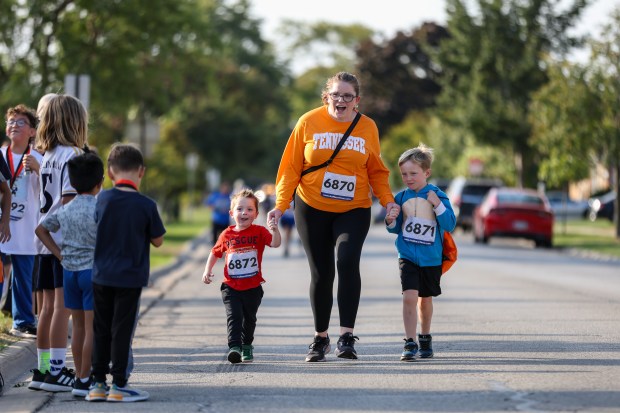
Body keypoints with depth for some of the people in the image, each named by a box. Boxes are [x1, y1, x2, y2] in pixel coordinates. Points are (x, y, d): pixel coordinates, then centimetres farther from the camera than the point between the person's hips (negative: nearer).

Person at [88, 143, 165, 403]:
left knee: (101, 330, 11)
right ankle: (119, 385, 5)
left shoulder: (103, 199, -2)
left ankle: (98, 383, 14)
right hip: (130, 278, -3)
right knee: (122, 330, 2)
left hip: (101, 276, 3)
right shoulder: (146, 205, -11)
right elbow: (158, 241, -1)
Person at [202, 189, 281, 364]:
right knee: (234, 316, -13)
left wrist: (275, 230, -39)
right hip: (231, 287, 0)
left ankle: (246, 346, 33)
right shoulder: (227, 234, 1)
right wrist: (207, 270, 5)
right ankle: (234, 346, -19)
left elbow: (275, 244, -21)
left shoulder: (259, 232, -5)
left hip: (253, 287, 0)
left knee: (249, 318, 14)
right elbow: (215, 253, 16)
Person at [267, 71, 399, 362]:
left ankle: (346, 336, -22)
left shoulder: (367, 127, 2)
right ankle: (320, 338, 23)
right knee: (320, 273, 5)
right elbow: (291, 167, 1)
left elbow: (376, 172, 11)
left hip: (353, 211, 0)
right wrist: (281, 205, -7)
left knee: (347, 260, -23)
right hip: (312, 209, 0)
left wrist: (387, 200, -4)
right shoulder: (309, 122, -3)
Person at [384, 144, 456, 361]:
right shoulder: (401, 197, 0)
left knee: (425, 299, 15)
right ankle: (410, 343, -15)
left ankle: (425, 338, 35)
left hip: (431, 258, 0)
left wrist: (437, 205, -22)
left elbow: (450, 225, -10)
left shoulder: (437, 195, -5)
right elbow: (396, 229, 7)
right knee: (409, 296, -16)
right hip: (407, 256, 0)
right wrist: (391, 221, -15)